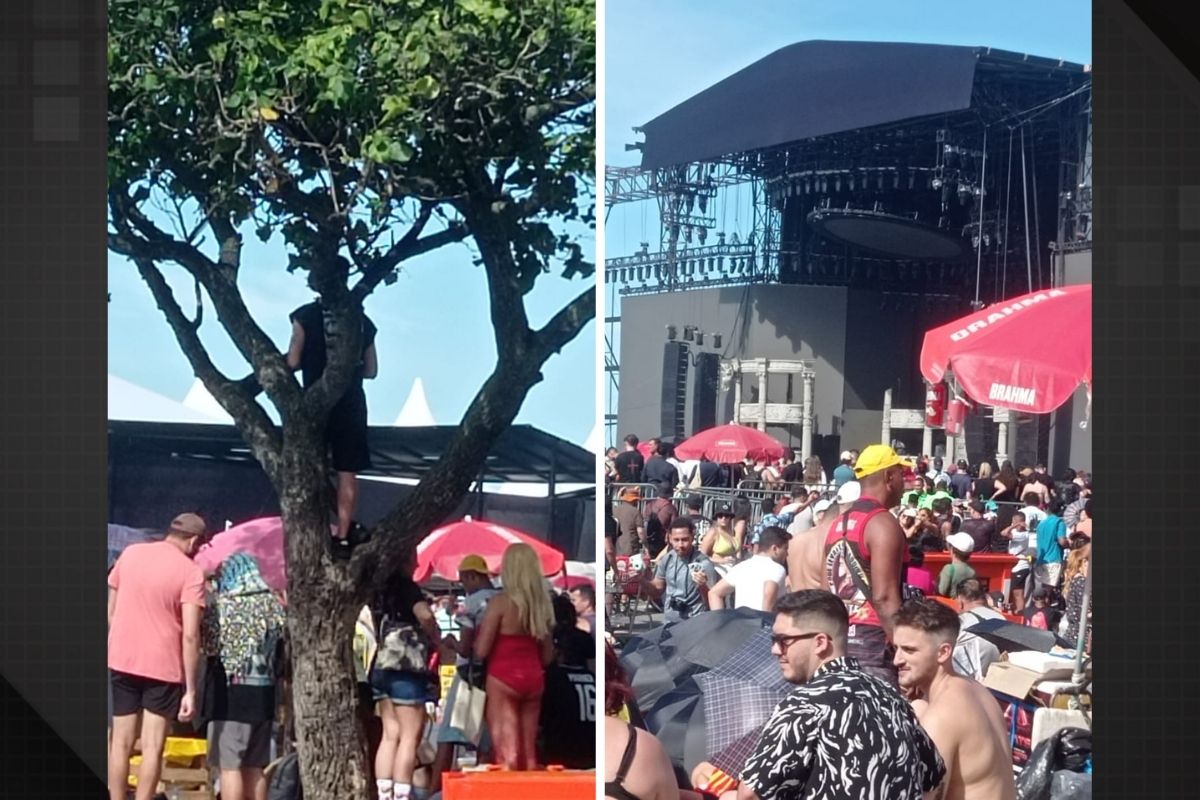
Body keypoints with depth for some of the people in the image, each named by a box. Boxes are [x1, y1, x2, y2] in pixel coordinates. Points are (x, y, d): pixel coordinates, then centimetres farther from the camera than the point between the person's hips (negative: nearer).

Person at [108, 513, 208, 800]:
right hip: (163, 666, -4)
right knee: (152, 747, 1)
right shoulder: (191, 572, -9)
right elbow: (190, 636, -15)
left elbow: (110, 612, 10)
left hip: (121, 661, 4)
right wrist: (191, 690, -13)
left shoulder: (130, 553, 5)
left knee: (121, 743, 10)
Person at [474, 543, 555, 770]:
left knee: (507, 752, -7)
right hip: (533, 679, 6)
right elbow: (548, 655, 13)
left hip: (503, 679, -6)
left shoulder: (501, 602, -10)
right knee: (529, 753, 9)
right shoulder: (542, 604, 7)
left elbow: (481, 650, -11)